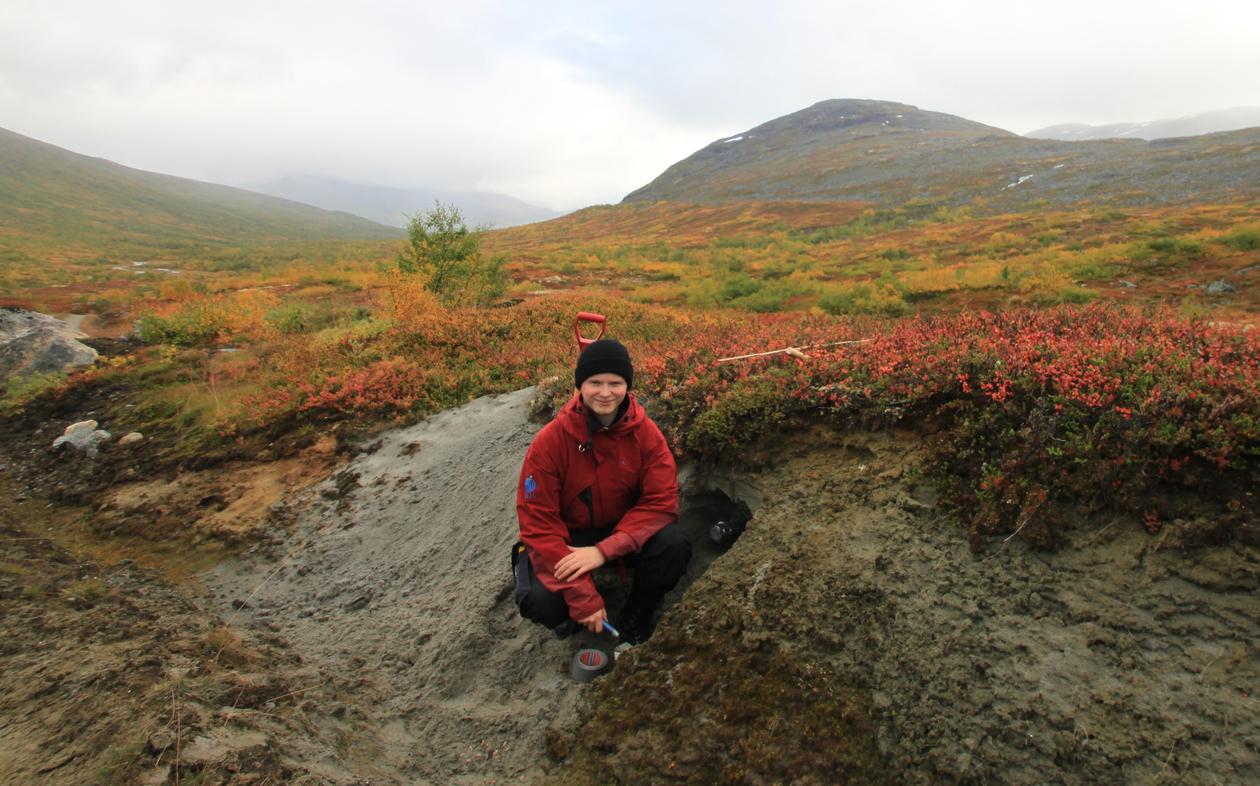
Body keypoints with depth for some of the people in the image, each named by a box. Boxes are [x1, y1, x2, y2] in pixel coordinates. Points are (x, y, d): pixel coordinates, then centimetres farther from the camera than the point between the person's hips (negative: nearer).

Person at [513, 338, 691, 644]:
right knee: (540, 602, -29)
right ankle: (576, 612, 11)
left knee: (674, 546, -27)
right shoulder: (550, 441, -22)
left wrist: (605, 550, -32)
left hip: (624, 530, 2)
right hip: (568, 536, -2)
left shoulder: (646, 432, -16)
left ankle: (634, 619, 2)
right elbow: (538, 521, -20)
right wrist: (582, 596, -26)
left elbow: (661, 501, -18)